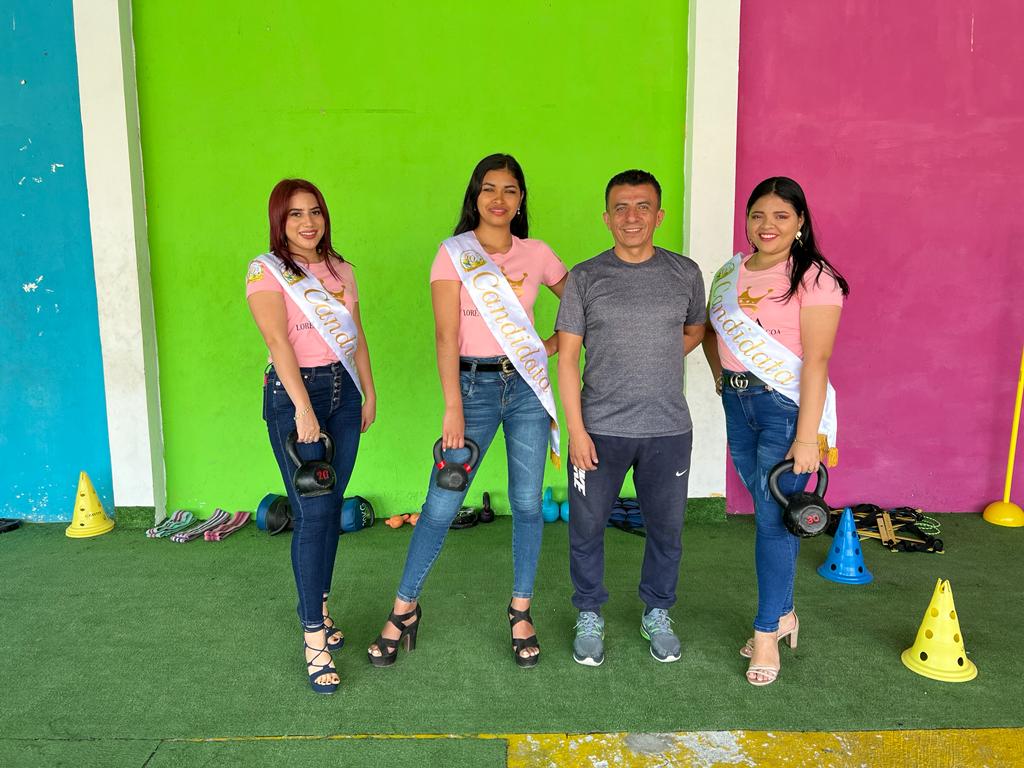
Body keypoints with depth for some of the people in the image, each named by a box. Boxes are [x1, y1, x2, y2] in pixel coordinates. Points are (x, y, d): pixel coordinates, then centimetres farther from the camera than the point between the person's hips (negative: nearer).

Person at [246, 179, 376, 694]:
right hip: (294, 391, -5)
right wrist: (303, 408, -25)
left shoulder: (340, 269, 14)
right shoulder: (266, 270, -5)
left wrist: (369, 393, 14)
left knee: (331, 509, 9)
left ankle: (318, 608, 26)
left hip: (344, 389, 6)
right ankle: (314, 637, 1)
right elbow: (278, 340, -16)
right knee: (312, 515, -8)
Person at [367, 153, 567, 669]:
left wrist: (555, 343, 3)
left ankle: (521, 611, 23)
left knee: (527, 503, 6)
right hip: (473, 384, -2)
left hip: (527, 385, 3)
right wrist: (453, 409, -16)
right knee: (441, 506, -1)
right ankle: (404, 608, 18)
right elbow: (446, 336, -9)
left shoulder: (537, 254, 6)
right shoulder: (453, 253, -2)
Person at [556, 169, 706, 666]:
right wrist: (576, 429, -9)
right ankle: (590, 618, 31)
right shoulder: (585, 277, -2)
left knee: (666, 529, 13)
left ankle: (657, 615, 36)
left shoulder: (685, 273, 3)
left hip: (668, 429, 2)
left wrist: (656, 362, 1)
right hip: (599, 428, -1)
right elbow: (567, 356, -3)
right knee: (586, 528, 8)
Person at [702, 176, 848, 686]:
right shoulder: (731, 272, 9)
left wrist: (807, 438, -19)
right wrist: (721, 377, 10)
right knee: (766, 511, 14)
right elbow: (710, 330, 25)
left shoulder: (813, 278, -10)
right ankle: (783, 614, 31)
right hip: (738, 403, 6)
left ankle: (767, 634, 12)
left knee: (774, 518, -2)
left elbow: (816, 360, -16)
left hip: (786, 406, -6)